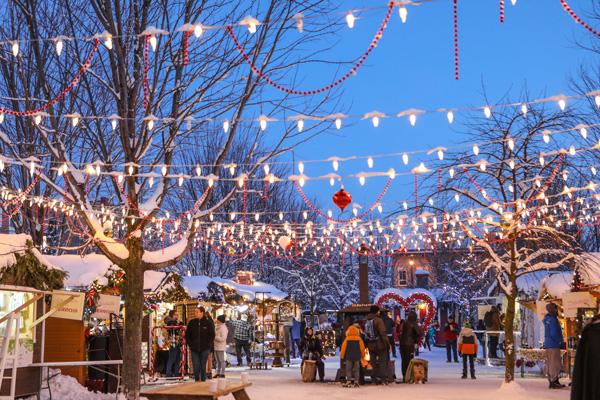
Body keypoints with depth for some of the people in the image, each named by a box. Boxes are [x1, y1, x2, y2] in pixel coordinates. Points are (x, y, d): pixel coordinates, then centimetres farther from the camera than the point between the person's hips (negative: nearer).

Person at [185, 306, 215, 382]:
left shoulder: (208, 323, -1)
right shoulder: (191, 323, 4)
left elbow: (212, 335, 4)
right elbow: (187, 335, 12)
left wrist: (207, 345, -5)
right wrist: (189, 344, 2)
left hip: (204, 349, -1)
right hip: (194, 349, 1)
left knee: (203, 366, 5)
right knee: (196, 367, -3)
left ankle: (203, 381, 16)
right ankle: (196, 381, 14)